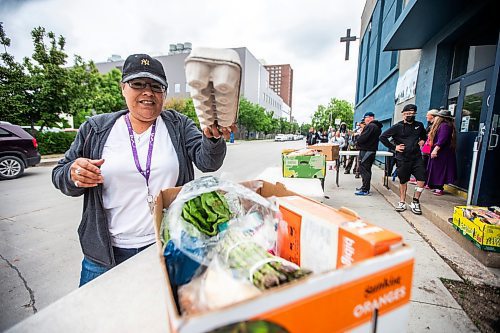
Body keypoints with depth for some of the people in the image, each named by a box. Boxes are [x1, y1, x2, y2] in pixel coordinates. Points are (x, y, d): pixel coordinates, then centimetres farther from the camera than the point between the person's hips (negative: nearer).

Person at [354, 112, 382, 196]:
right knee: (367, 169, 16)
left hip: (366, 151, -10)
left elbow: (362, 139, -22)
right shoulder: (378, 127, 17)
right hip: (372, 150, 10)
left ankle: (365, 190, -2)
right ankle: (365, 187, 26)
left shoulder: (370, 126, -16)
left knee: (364, 169, -6)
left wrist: (358, 138, -1)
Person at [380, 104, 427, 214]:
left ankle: (415, 202, 11)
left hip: (417, 157, 3)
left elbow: (424, 135, 32)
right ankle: (402, 202, 21)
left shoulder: (419, 125, 10)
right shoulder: (397, 127, -4)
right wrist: (394, 147, -8)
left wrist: (422, 140, 11)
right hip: (402, 158, -3)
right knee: (403, 181, 8)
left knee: (421, 179, -6)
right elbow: (383, 137, -6)